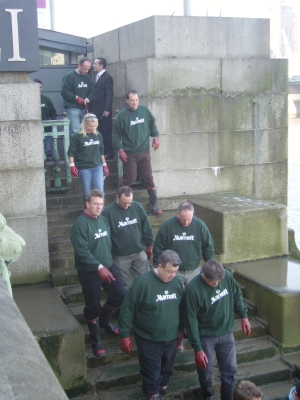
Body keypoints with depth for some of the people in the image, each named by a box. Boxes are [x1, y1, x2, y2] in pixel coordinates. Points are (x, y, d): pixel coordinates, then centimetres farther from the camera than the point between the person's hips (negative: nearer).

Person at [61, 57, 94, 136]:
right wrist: (76, 98, -17)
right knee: (75, 132, -14)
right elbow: (64, 91, -11)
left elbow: (91, 91, 18)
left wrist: (88, 99, -4)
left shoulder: (87, 78, 14)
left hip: (84, 109, 6)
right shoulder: (70, 76, -6)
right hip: (72, 108, -6)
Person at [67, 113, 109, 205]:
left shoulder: (98, 135, 6)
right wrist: (72, 165, -14)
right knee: (87, 194, 3)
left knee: (100, 192, -4)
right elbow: (71, 152, -4)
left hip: (97, 167, 3)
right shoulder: (77, 137, -6)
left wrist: (104, 165, 18)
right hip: (84, 168, -3)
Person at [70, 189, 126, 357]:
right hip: (89, 272, -6)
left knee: (120, 295, 8)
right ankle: (96, 340, 22)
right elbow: (82, 251, -23)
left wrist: (108, 263, 15)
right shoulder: (81, 224, -17)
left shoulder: (104, 219, 5)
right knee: (93, 306, 4)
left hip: (108, 267, 7)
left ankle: (104, 321, 36)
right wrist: (99, 267, -26)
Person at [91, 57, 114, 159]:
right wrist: (92, 108, 8)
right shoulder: (97, 76, 16)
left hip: (104, 110, -7)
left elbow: (110, 95, -13)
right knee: (100, 132, 8)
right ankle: (102, 152, 13)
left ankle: (109, 153, 4)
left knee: (107, 132, -1)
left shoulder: (107, 77, -7)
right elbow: (95, 93, 15)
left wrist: (107, 109, -20)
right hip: (96, 110, 7)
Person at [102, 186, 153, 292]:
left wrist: (149, 245, 7)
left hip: (140, 252, 3)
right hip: (120, 256, -3)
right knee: (124, 286, 10)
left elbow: (146, 228, 5)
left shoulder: (137, 207, -3)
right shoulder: (108, 212, -14)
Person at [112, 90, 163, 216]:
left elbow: (152, 124, 17)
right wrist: (120, 149, -11)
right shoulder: (122, 115, -8)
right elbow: (116, 134, -5)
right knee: (130, 178, 0)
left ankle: (154, 205, 13)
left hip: (144, 152, 3)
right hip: (129, 153, -3)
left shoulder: (145, 110, 0)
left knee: (149, 178, 5)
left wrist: (155, 136, 5)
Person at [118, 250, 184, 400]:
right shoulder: (143, 282, -21)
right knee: (152, 375, 5)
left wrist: (181, 329, 17)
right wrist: (124, 335, -12)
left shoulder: (176, 281, -4)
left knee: (167, 371, 21)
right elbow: (127, 309, -15)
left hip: (171, 339, 5)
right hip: (148, 340, -5)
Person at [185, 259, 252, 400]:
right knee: (205, 372, 12)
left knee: (230, 371, 9)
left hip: (226, 333, 3)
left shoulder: (227, 275, -14)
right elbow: (191, 320, -20)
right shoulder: (192, 289, -26)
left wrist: (243, 316, 6)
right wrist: (197, 349, -18)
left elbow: (236, 295, 6)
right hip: (205, 336, -3)